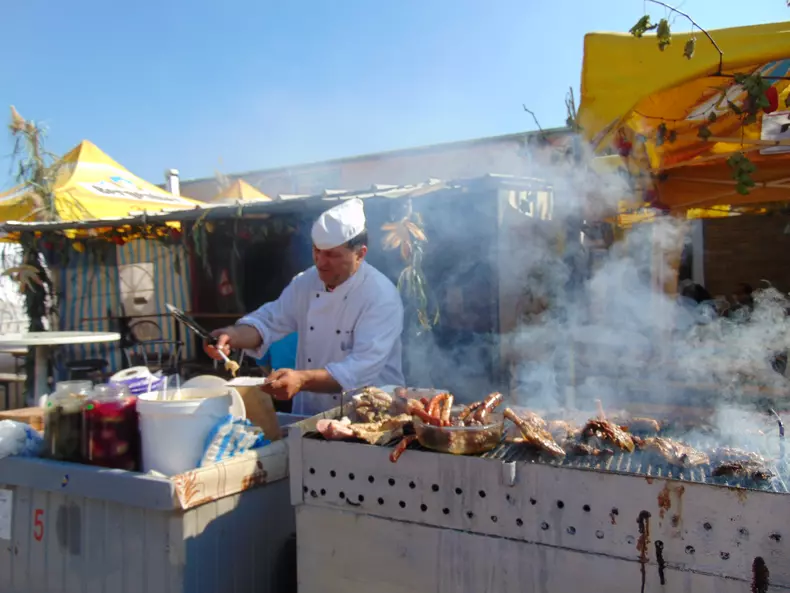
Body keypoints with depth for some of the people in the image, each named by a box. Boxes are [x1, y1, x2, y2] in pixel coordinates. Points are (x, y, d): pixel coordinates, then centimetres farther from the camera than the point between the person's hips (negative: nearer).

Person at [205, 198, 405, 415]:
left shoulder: (382, 296, -15)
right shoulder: (307, 282, 6)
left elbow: (364, 367, -23)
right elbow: (269, 322, 9)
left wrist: (302, 380, -35)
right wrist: (231, 336, -12)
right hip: (307, 414, 5)